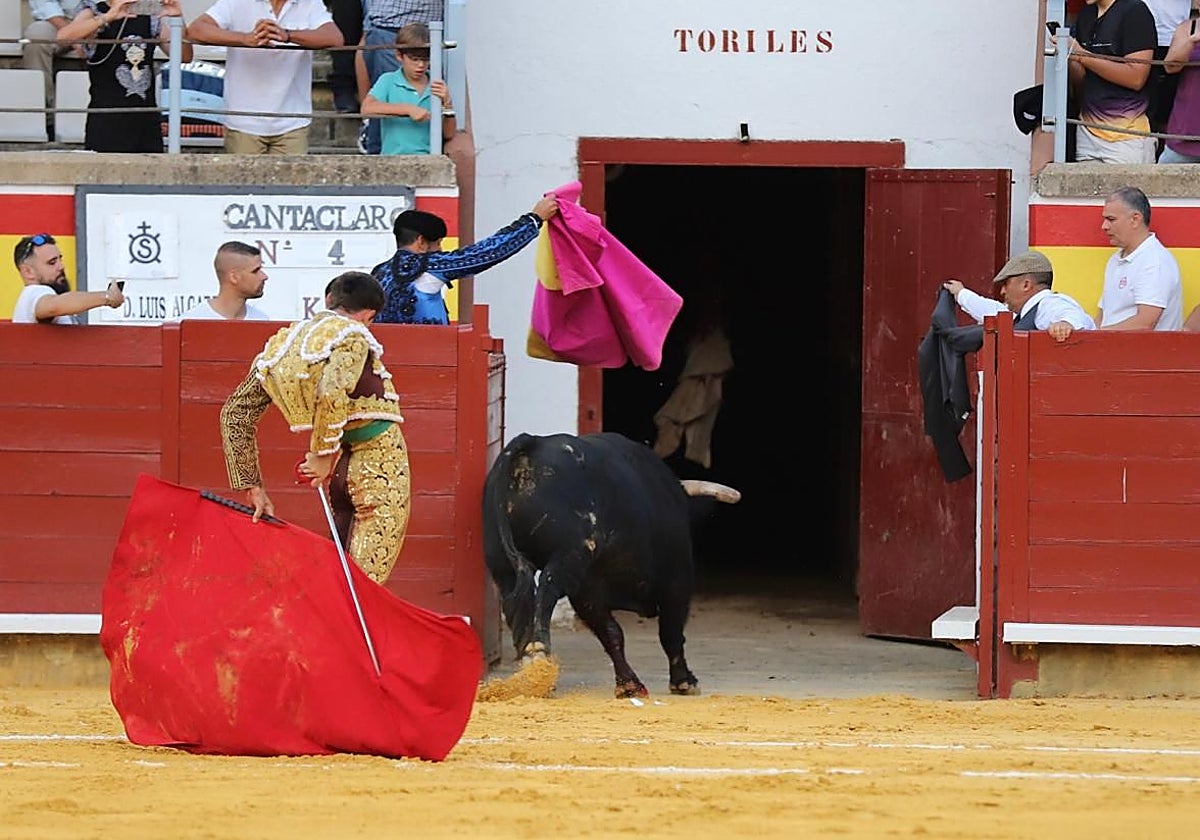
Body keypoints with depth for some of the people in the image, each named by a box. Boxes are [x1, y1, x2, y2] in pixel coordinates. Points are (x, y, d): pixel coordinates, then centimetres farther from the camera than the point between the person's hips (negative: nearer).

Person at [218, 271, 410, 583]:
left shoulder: (280, 344, 12)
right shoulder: (352, 335, -10)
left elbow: (235, 414, 14)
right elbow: (333, 394, -30)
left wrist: (251, 487, 15)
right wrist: (324, 455, -18)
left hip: (339, 470, 7)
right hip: (380, 463, -7)